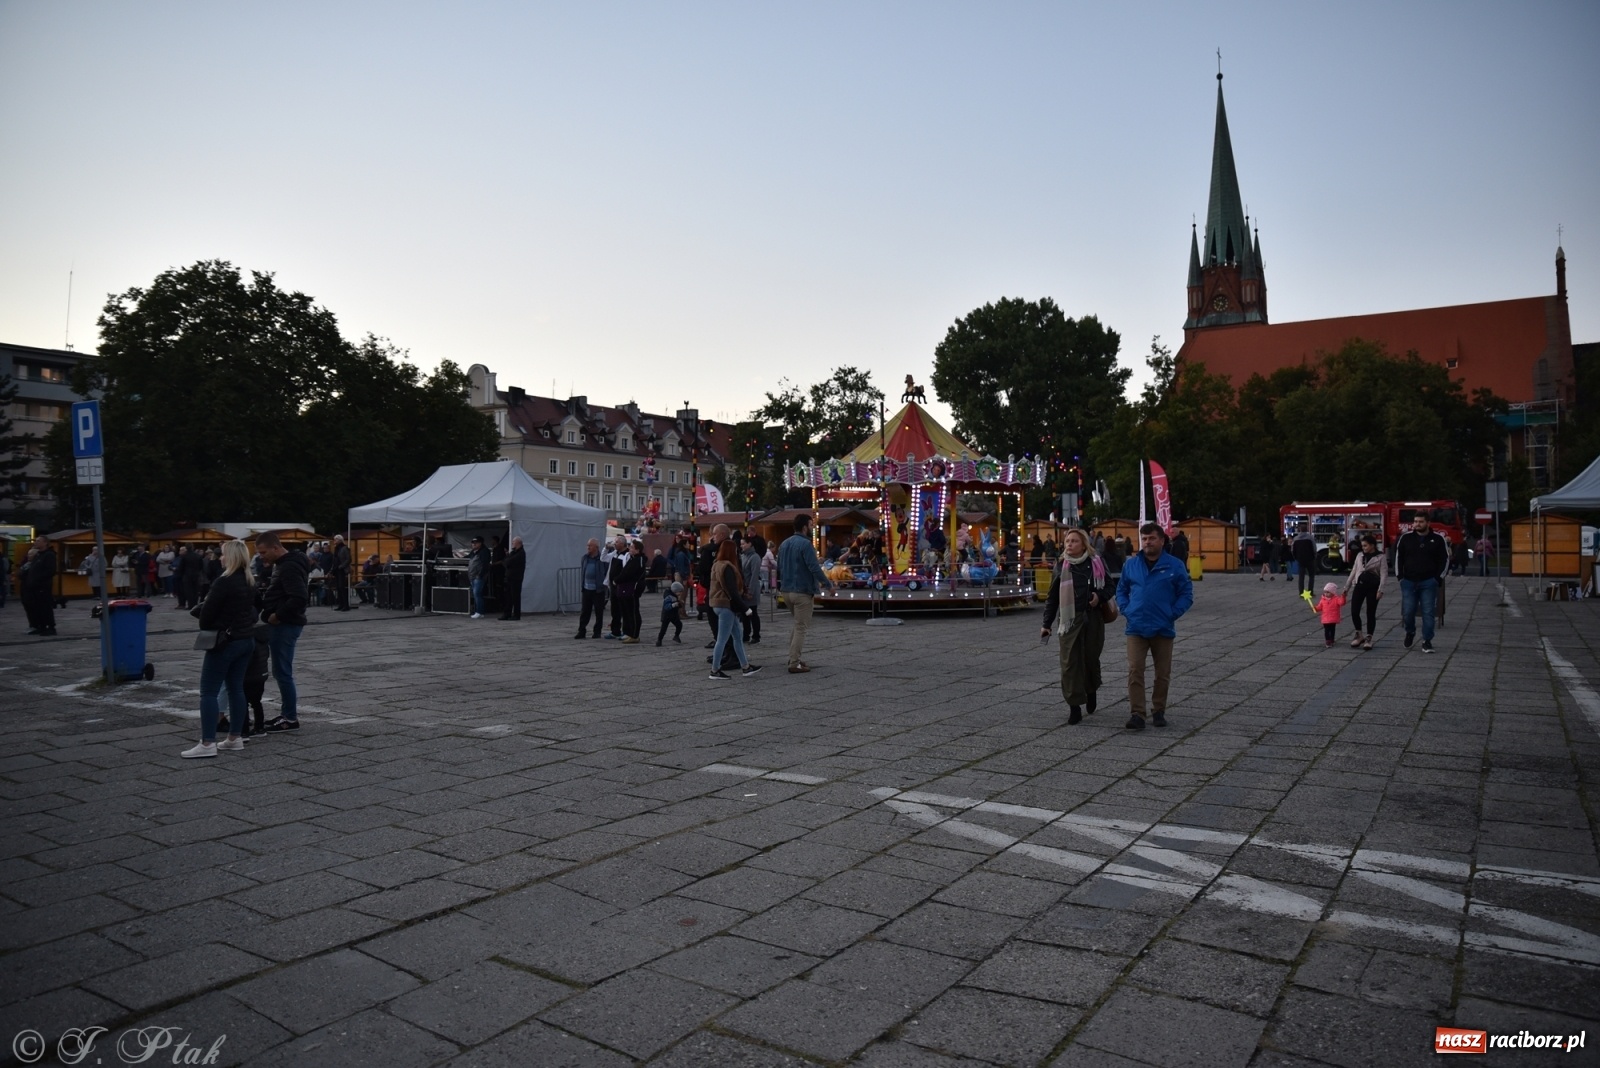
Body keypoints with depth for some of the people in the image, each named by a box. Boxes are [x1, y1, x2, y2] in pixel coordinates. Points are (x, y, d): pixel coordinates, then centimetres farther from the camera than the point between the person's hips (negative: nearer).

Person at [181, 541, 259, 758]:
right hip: (246, 639, 9)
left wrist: (205, 629, 6)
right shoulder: (250, 582, 9)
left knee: (209, 691, -4)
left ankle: (207, 743, -6)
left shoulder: (224, 582, -17)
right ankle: (235, 738, 16)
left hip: (225, 641, -9)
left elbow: (208, 612, -12)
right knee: (236, 688, 13)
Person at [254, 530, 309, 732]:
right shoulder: (284, 564, 14)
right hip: (282, 624, 11)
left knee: (283, 672, -4)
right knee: (281, 671, 15)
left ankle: (291, 718, 3)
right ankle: (288, 714, 23)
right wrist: (260, 601, 7)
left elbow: (299, 598, -29)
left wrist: (278, 615, -20)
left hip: (285, 625, -11)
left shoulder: (290, 567, -19)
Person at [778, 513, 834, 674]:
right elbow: (814, 568, -21)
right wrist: (829, 584, -13)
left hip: (786, 591, 8)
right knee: (801, 627, -1)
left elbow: (779, 568, 19)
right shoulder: (805, 544, -14)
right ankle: (794, 664, -1)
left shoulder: (784, 544, 12)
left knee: (798, 623, 21)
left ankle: (793, 657, 19)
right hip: (802, 591, -8)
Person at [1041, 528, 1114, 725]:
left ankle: (1091, 690, 39)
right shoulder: (1061, 567, 4)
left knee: (1091, 659, 9)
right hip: (1070, 620, 0)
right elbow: (1053, 598, 7)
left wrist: (1100, 596, -11)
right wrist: (1046, 624, 4)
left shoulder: (1095, 564, 2)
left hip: (1093, 618, 0)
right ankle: (1074, 706, 0)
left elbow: (1109, 586, 11)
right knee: (1070, 662, -5)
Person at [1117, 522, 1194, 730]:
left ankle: (1158, 711, 24)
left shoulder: (1175, 565, -2)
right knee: (1135, 672, -7)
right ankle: (1137, 714, -4)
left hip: (1163, 629, -1)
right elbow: (1121, 590, 15)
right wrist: (1126, 610, 0)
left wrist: (1172, 614, -8)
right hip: (1136, 628, 1)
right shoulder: (1130, 564, 5)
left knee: (1163, 674, 9)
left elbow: (1186, 594, 2)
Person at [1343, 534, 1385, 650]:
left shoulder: (1380, 557, -3)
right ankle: (1359, 635, 17)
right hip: (1359, 585, 4)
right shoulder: (1359, 555, 10)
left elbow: (1383, 575, -9)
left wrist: (1380, 590, -19)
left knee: (1370, 613, 0)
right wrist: (1346, 587, 13)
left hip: (1372, 587, -4)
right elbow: (1353, 572, 14)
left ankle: (1368, 639, 9)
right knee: (1354, 612, -1)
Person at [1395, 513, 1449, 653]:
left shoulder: (1438, 539, -1)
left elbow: (1445, 559, 3)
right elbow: (1398, 557, 8)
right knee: (1407, 612, 1)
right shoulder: (1406, 538, 2)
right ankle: (1410, 632, 28)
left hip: (1429, 583, -1)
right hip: (1408, 582, 1)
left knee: (1428, 612, -2)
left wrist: (1438, 578, -3)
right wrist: (1400, 577, 2)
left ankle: (1427, 641, 5)